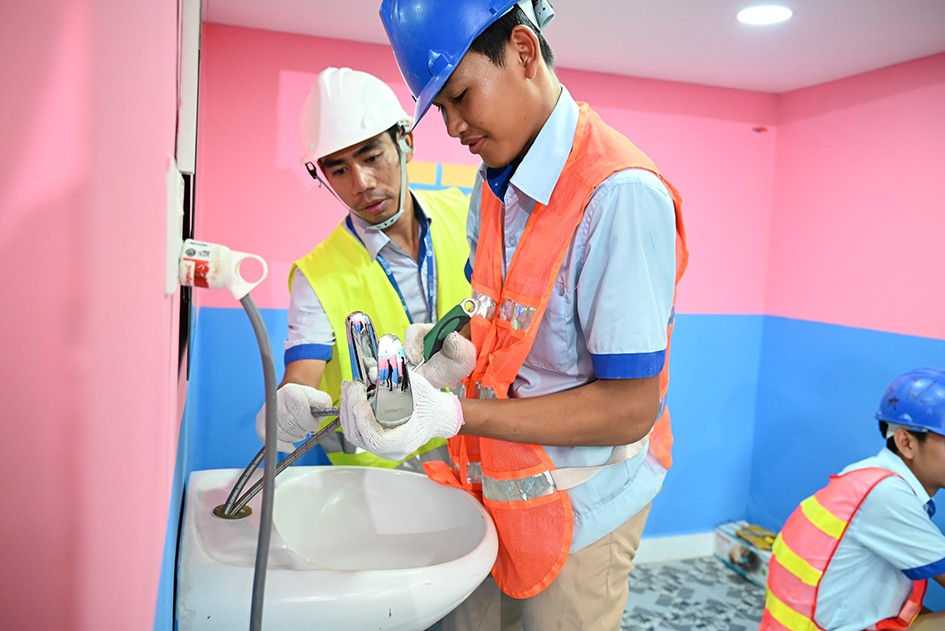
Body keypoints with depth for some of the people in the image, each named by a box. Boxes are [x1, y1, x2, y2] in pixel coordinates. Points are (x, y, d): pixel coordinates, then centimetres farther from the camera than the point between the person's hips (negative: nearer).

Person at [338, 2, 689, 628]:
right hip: (494, 483, 7)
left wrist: (456, 414, -27)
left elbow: (629, 411, -24)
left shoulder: (622, 194, -24)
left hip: (578, 501, -7)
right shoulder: (494, 182, 4)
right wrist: (454, 352, -6)